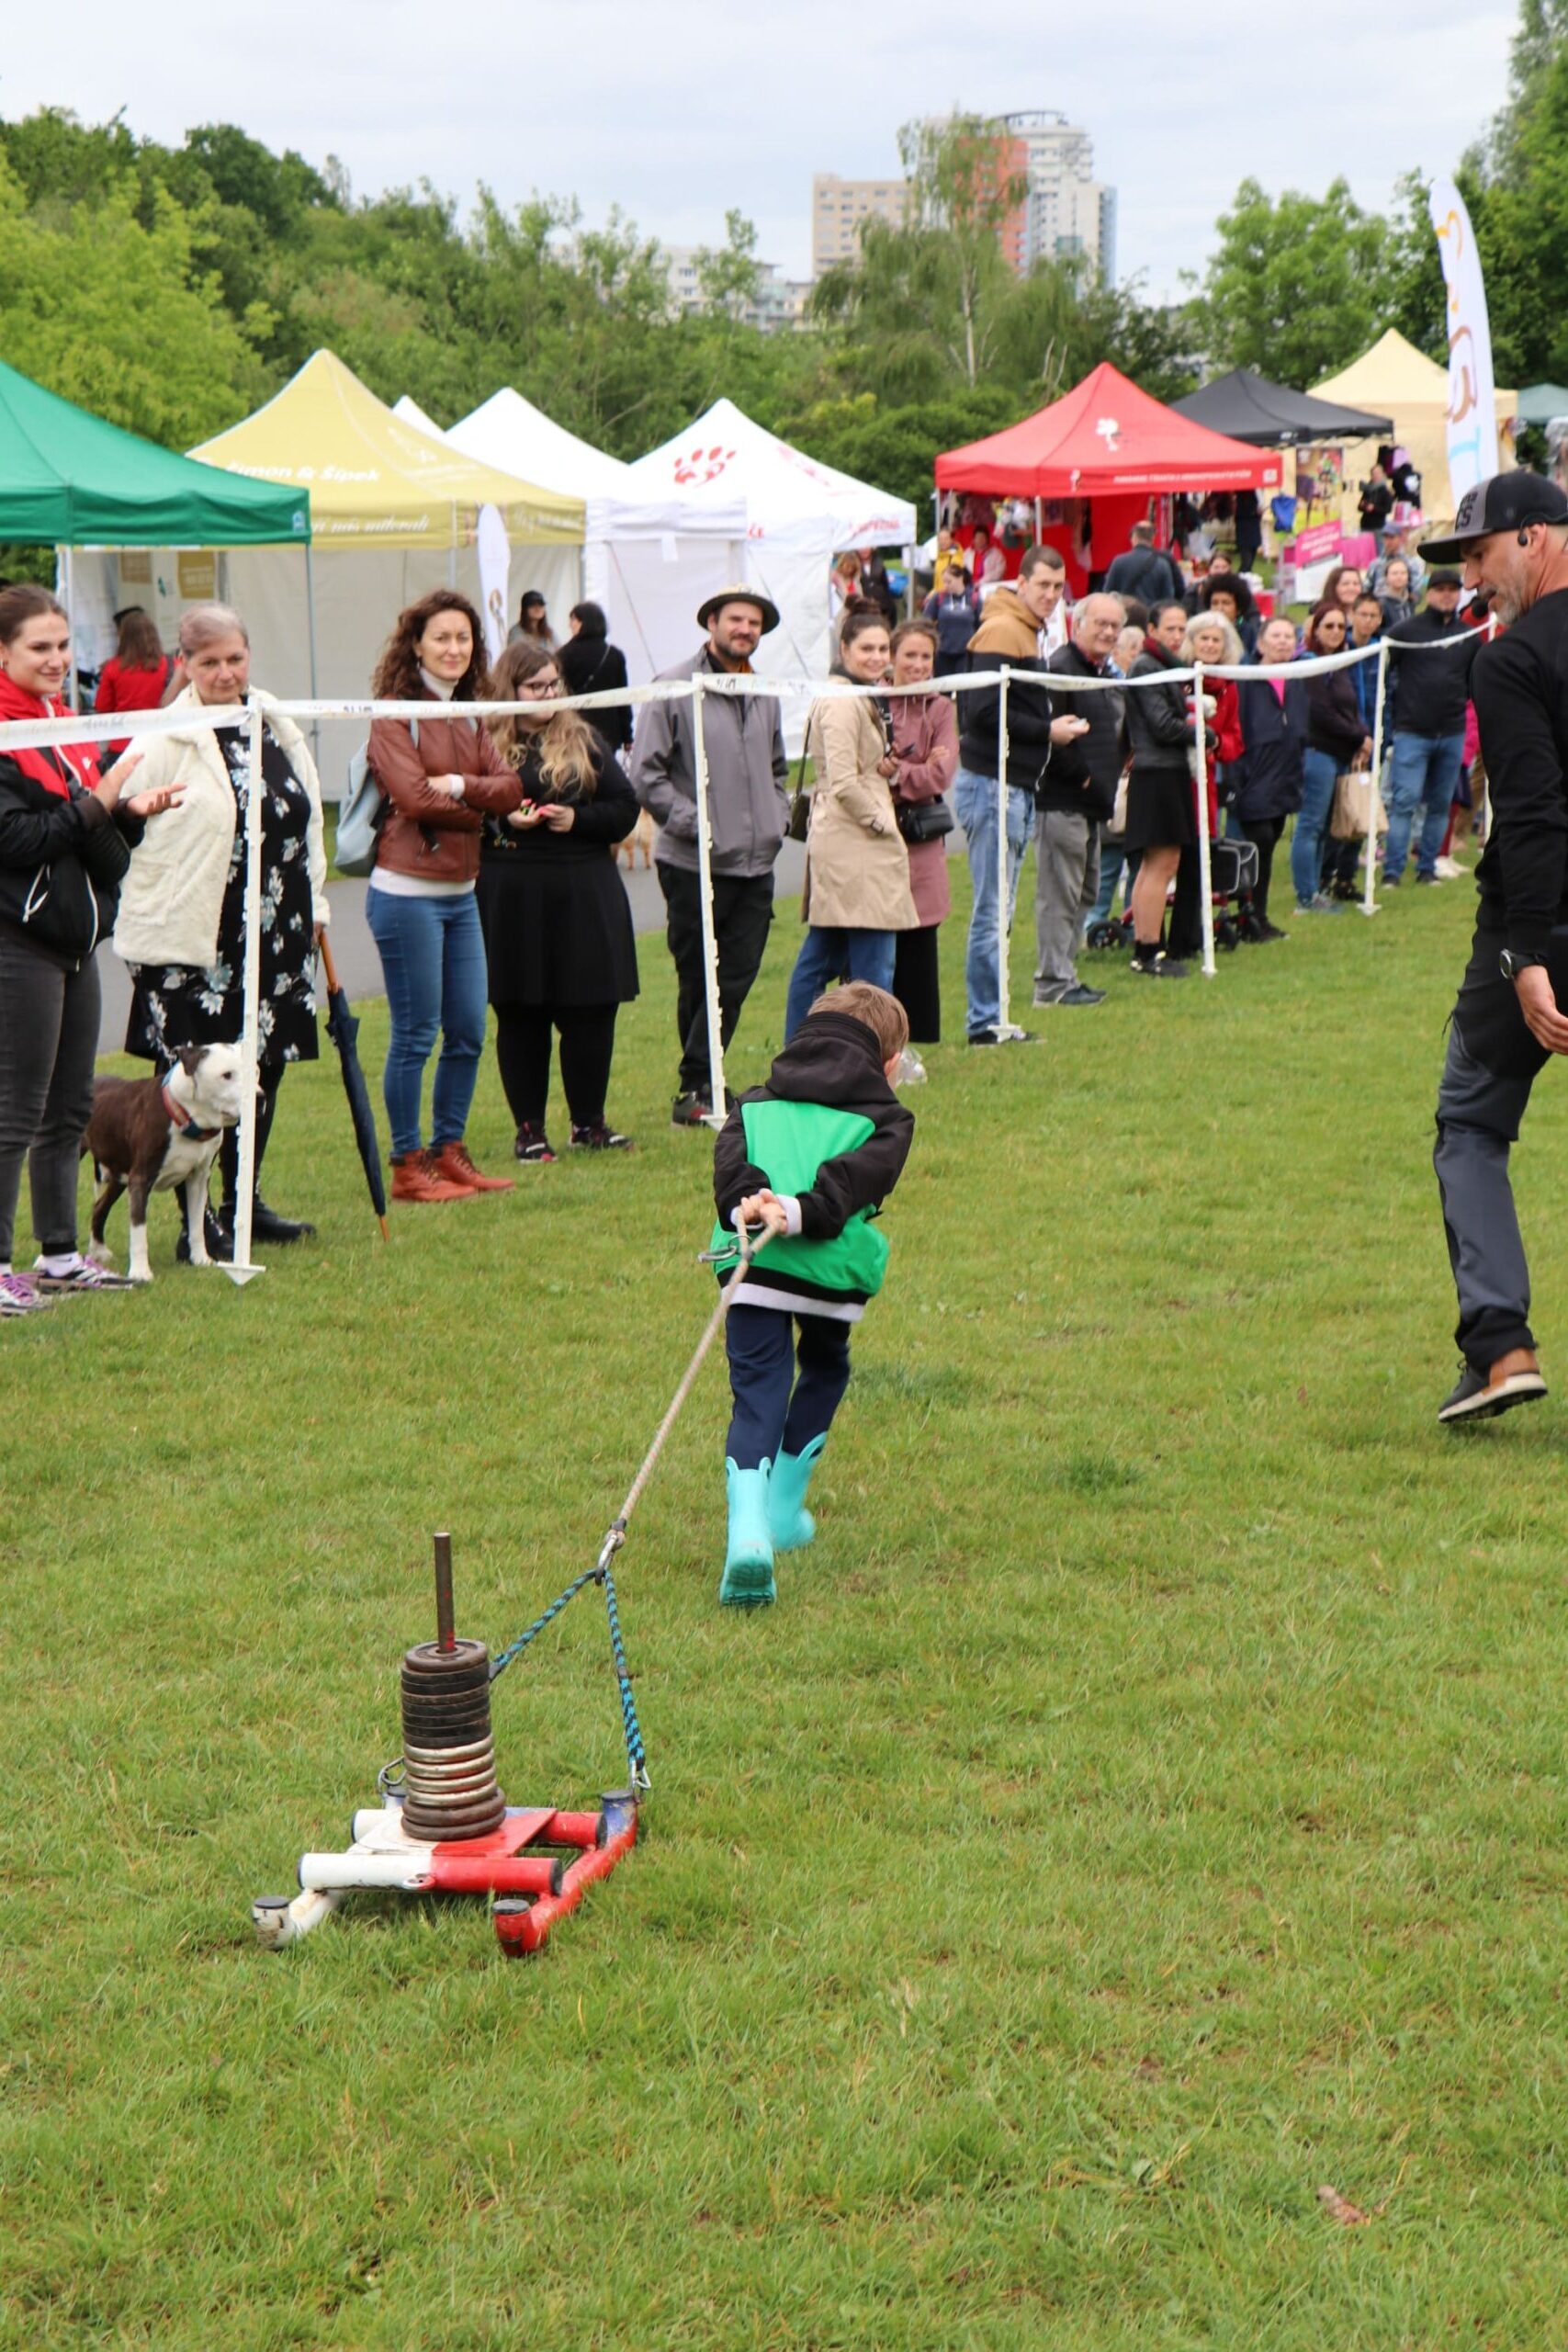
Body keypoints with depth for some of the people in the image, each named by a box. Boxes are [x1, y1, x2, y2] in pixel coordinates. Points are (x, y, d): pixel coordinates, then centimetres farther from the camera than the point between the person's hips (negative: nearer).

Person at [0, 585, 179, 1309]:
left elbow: (94, 837, 19)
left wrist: (132, 812, 0)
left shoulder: (64, 724, 15)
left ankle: (59, 1254, 22)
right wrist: (97, 802, -20)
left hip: (74, 938, 9)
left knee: (69, 1109, 13)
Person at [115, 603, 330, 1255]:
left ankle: (243, 1202, 26)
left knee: (264, 1067, 12)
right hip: (194, 939, -6)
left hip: (274, 938, 6)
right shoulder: (165, 741, -9)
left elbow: (307, 822, 21)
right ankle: (198, 1224, 5)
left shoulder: (277, 728, 12)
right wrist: (154, 920, -11)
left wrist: (312, 905, 19)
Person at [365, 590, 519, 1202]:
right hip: (408, 892, -8)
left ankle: (449, 1151, 22)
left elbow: (509, 788, 3)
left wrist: (458, 785, -14)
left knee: (468, 1031, 10)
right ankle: (407, 1167, 6)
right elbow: (414, 797, -18)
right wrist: (478, 808, -5)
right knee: (415, 1034, -3)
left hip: (461, 893, 8)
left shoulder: (469, 716, 14)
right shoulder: (393, 712, -8)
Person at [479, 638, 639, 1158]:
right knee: (519, 1014, 3)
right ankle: (529, 1128, 13)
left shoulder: (583, 739, 11)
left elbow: (625, 808, 7)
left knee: (591, 1009, 2)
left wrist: (577, 819, -9)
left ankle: (589, 1122, 17)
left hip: (585, 896, 2)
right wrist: (502, 821, -18)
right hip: (510, 897, -2)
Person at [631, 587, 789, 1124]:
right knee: (698, 978, 2)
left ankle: (698, 1083, 11)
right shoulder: (674, 688, -6)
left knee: (737, 979, 3)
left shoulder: (766, 696, 14)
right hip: (694, 864, -6)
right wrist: (692, 823, -13)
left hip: (756, 864, 6)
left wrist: (778, 816, 11)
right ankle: (696, 1088, 11)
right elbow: (645, 773, -9)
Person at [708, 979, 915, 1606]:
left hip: (753, 1264, 1)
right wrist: (803, 1212, -17)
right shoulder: (885, 1116, 16)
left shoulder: (757, 1102, 26)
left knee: (757, 1395, 0)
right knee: (824, 1372, 26)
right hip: (832, 1268, -1)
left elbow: (730, 1157, 4)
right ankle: (782, 1513, 31)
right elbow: (859, 1174, -6)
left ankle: (748, 1529, -23)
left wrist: (745, 1203, -13)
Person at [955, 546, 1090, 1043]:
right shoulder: (1002, 631, -12)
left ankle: (991, 1018, 18)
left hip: (1018, 787, 10)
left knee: (1000, 913, 13)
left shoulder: (1026, 633, 19)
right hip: (992, 783, -10)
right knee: (992, 912, -6)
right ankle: (986, 1021, -2)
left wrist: (1055, 726, 4)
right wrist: (1048, 730, -14)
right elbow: (984, 711, -21)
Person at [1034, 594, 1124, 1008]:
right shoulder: (1060, 668, -14)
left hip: (1092, 803, 10)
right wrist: (1080, 775, -17)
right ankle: (1054, 982, -5)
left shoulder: (1107, 674, 18)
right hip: (1062, 801, -10)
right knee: (1059, 892, -8)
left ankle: (1063, 972, 23)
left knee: (1085, 892, 15)